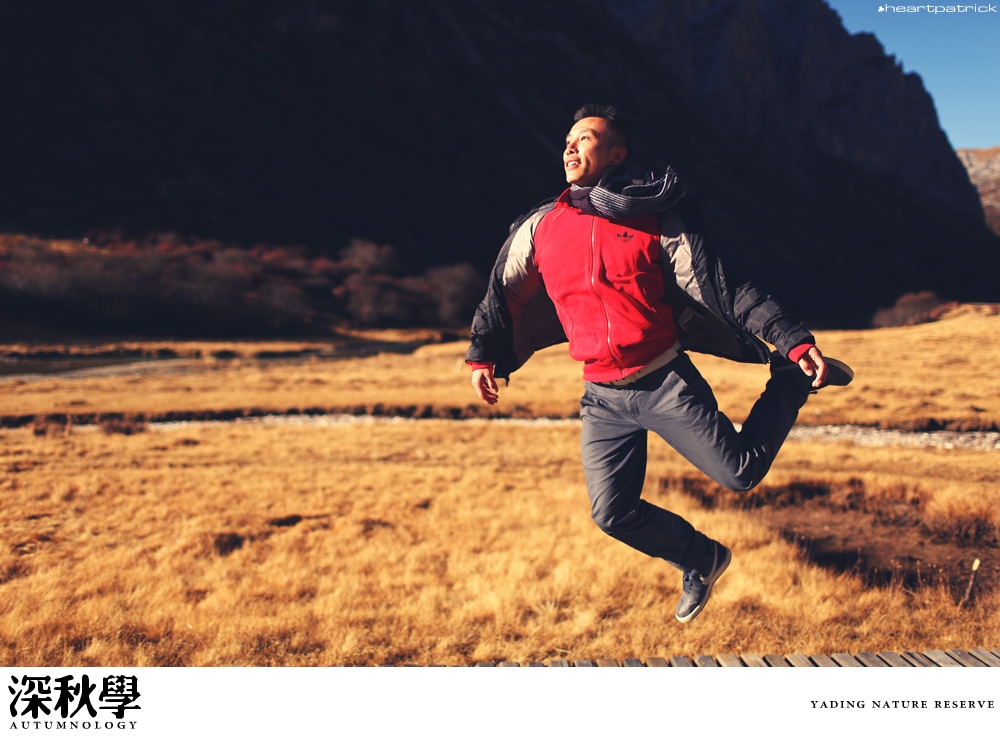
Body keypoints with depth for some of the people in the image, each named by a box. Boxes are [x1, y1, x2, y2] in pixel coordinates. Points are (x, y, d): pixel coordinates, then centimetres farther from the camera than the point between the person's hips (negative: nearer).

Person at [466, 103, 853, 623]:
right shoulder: (541, 227, 5)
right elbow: (503, 292, 18)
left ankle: (792, 381, 20)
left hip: (666, 382, -3)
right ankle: (700, 560, 29)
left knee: (740, 473, -8)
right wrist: (484, 355, 11)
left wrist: (793, 342, -11)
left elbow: (724, 287, -5)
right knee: (613, 514, 0)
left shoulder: (656, 220, -3)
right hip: (602, 399, 3)